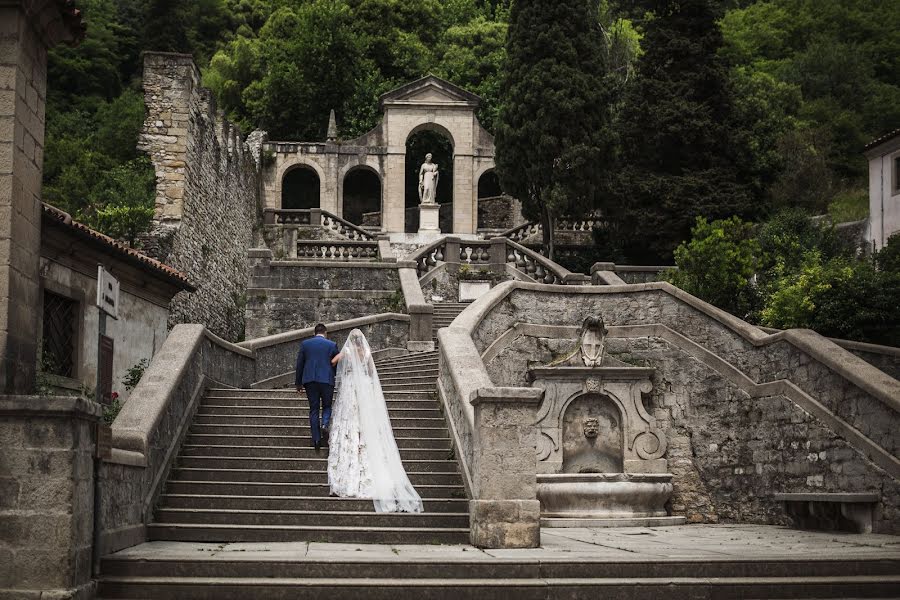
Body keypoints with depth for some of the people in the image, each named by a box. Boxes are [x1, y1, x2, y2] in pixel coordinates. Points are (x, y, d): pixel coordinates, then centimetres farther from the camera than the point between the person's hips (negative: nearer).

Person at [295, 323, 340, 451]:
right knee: (327, 406, 15)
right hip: (327, 379, -1)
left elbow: (299, 364, 6)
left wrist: (298, 382, 13)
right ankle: (325, 425, -15)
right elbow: (336, 363, 6)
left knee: (313, 409, 7)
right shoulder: (332, 345, 1)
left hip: (309, 380, 1)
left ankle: (316, 440, 5)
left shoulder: (305, 344, 5)